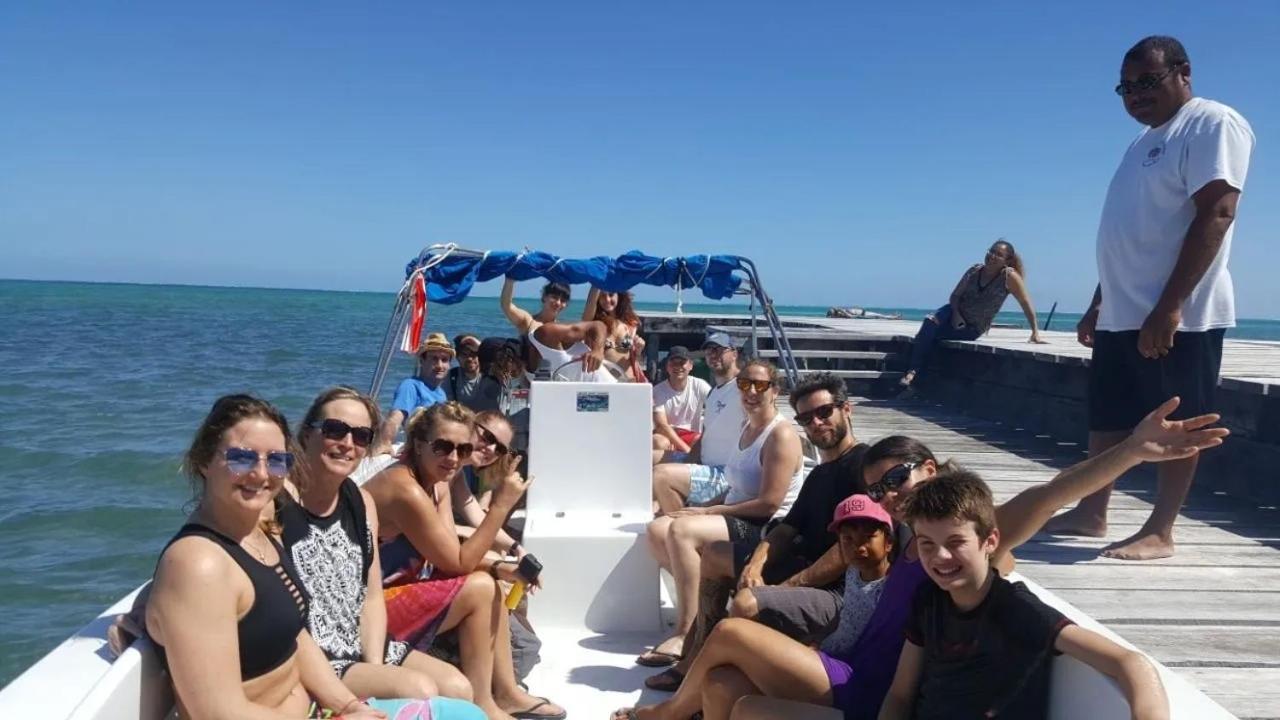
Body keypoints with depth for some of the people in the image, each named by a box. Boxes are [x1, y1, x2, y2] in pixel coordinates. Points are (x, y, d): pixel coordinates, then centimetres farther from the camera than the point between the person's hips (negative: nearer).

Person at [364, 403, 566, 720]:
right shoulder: (406, 490, -26)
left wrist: (499, 568, -13)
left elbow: (452, 556, 3)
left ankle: (506, 692, 15)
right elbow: (457, 564, -22)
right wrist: (501, 505, -25)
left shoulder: (438, 483, 5)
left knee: (489, 581, 8)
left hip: (395, 591, 10)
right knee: (478, 588, -15)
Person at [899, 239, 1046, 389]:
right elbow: (955, 295, 4)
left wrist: (1035, 333, -12)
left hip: (973, 328, -4)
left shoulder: (1009, 276, -15)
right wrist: (956, 313, -15)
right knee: (930, 322, -28)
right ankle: (911, 371, -31)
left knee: (930, 335, -25)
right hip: (955, 313, 4)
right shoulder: (975, 271, -3)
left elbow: (1026, 304, -11)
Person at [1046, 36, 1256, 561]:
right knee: (1107, 418, 12)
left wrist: (1170, 305, -24)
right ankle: (1091, 515, 22)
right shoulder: (1146, 141, 21)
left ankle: (1159, 532, 5)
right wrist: (1099, 304, 21)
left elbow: (1215, 215, -18)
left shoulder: (1212, 124, -7)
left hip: (1179, 315, -9)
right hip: (1122, 314, 9)